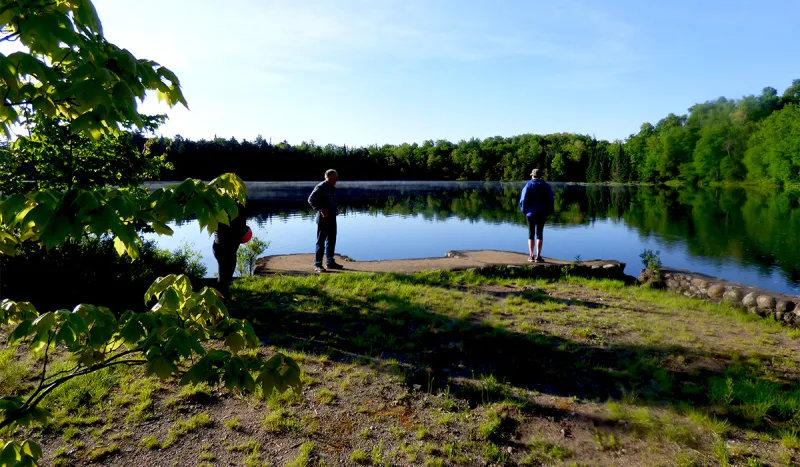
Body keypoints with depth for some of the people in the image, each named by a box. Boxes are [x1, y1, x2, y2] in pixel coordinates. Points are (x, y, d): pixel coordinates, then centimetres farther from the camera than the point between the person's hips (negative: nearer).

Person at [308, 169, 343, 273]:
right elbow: (311, 199, -15)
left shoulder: (333, 188, 13)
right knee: (321, 241, -4)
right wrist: (320, 209, -21)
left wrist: (336, 208, 9)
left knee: (331, 240, 14)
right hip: (323, 217, -8)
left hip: (332, 217, 8)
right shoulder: (321, 187, -12)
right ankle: (317, 265, 2)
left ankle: (330, 262, 25)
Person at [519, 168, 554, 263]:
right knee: (539, 234, 4)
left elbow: (523, 200, -9)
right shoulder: (546, 186, 1)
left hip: (530, 213, -1)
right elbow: (550, 200, 2)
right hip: (542, 214, 1)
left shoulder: (528, 185, -6)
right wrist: (548, 212, 10)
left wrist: (524, 211, 4)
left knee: (531, 234, 6)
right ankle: (538, 256, -1)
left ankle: (531, 256, 4)